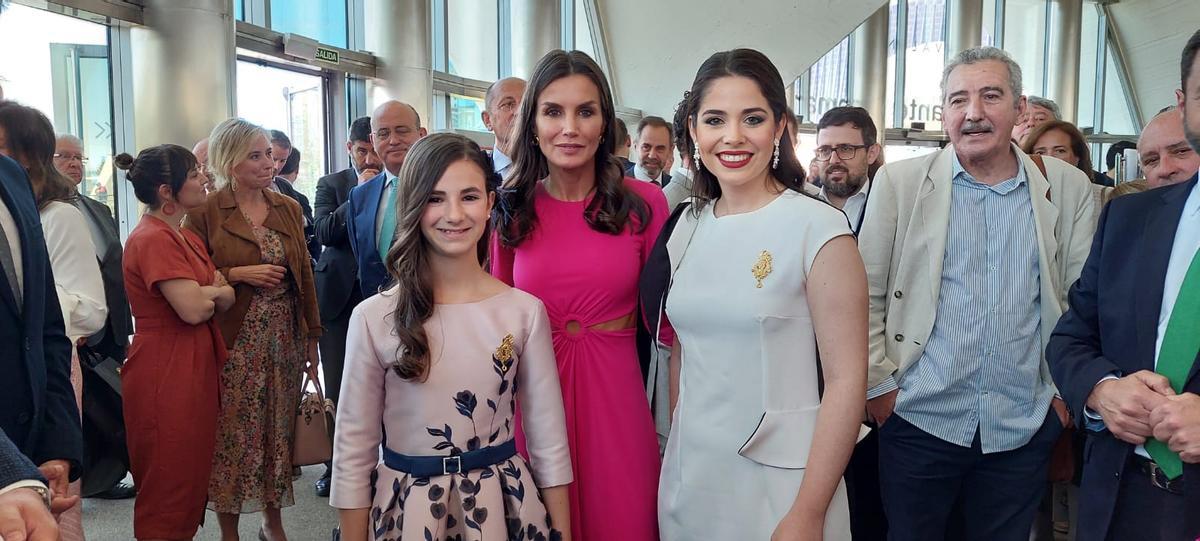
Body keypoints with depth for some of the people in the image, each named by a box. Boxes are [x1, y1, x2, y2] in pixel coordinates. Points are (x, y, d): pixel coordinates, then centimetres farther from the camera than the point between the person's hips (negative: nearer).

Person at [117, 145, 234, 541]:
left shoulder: (187, 238, 13)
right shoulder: (153, 239, -16)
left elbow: (226, 299, 7)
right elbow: (192, 309, -24)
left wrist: (203, 293, -12)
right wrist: (212, 290, -4)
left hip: (196, 368, 9)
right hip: (165, 374, -9)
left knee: (192, 476, 16)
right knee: (169, 484, 2)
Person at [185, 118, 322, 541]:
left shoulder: (289, 208, 8)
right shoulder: (205, 212, -5)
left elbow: (304, 274, 10)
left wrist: (312, 338, 8)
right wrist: (237, 274, -18)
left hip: (284, 338, 4)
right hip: (234, 342, -4)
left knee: (279, 431, 11)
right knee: (232, 437, 4)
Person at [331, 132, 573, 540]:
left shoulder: (525, 311, -7)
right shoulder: (374, 318, -9)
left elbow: (549, 442, -1)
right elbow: (354, 449, -3)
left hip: (502, 505, 1)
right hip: (407, 508, 0)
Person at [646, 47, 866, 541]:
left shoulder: (819, 228, -13)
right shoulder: (687, 226, 3)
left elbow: (846, 380, -14)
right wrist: (675, 455, 11)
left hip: (778, 480, -5)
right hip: (689, 476, 5)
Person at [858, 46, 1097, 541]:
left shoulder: (1068, 188, 4)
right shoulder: (900, 181, -3)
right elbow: (865, 293, -1)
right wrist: (877, 383, -2)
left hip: (1026, 429, 2)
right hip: (919, 420, -1)